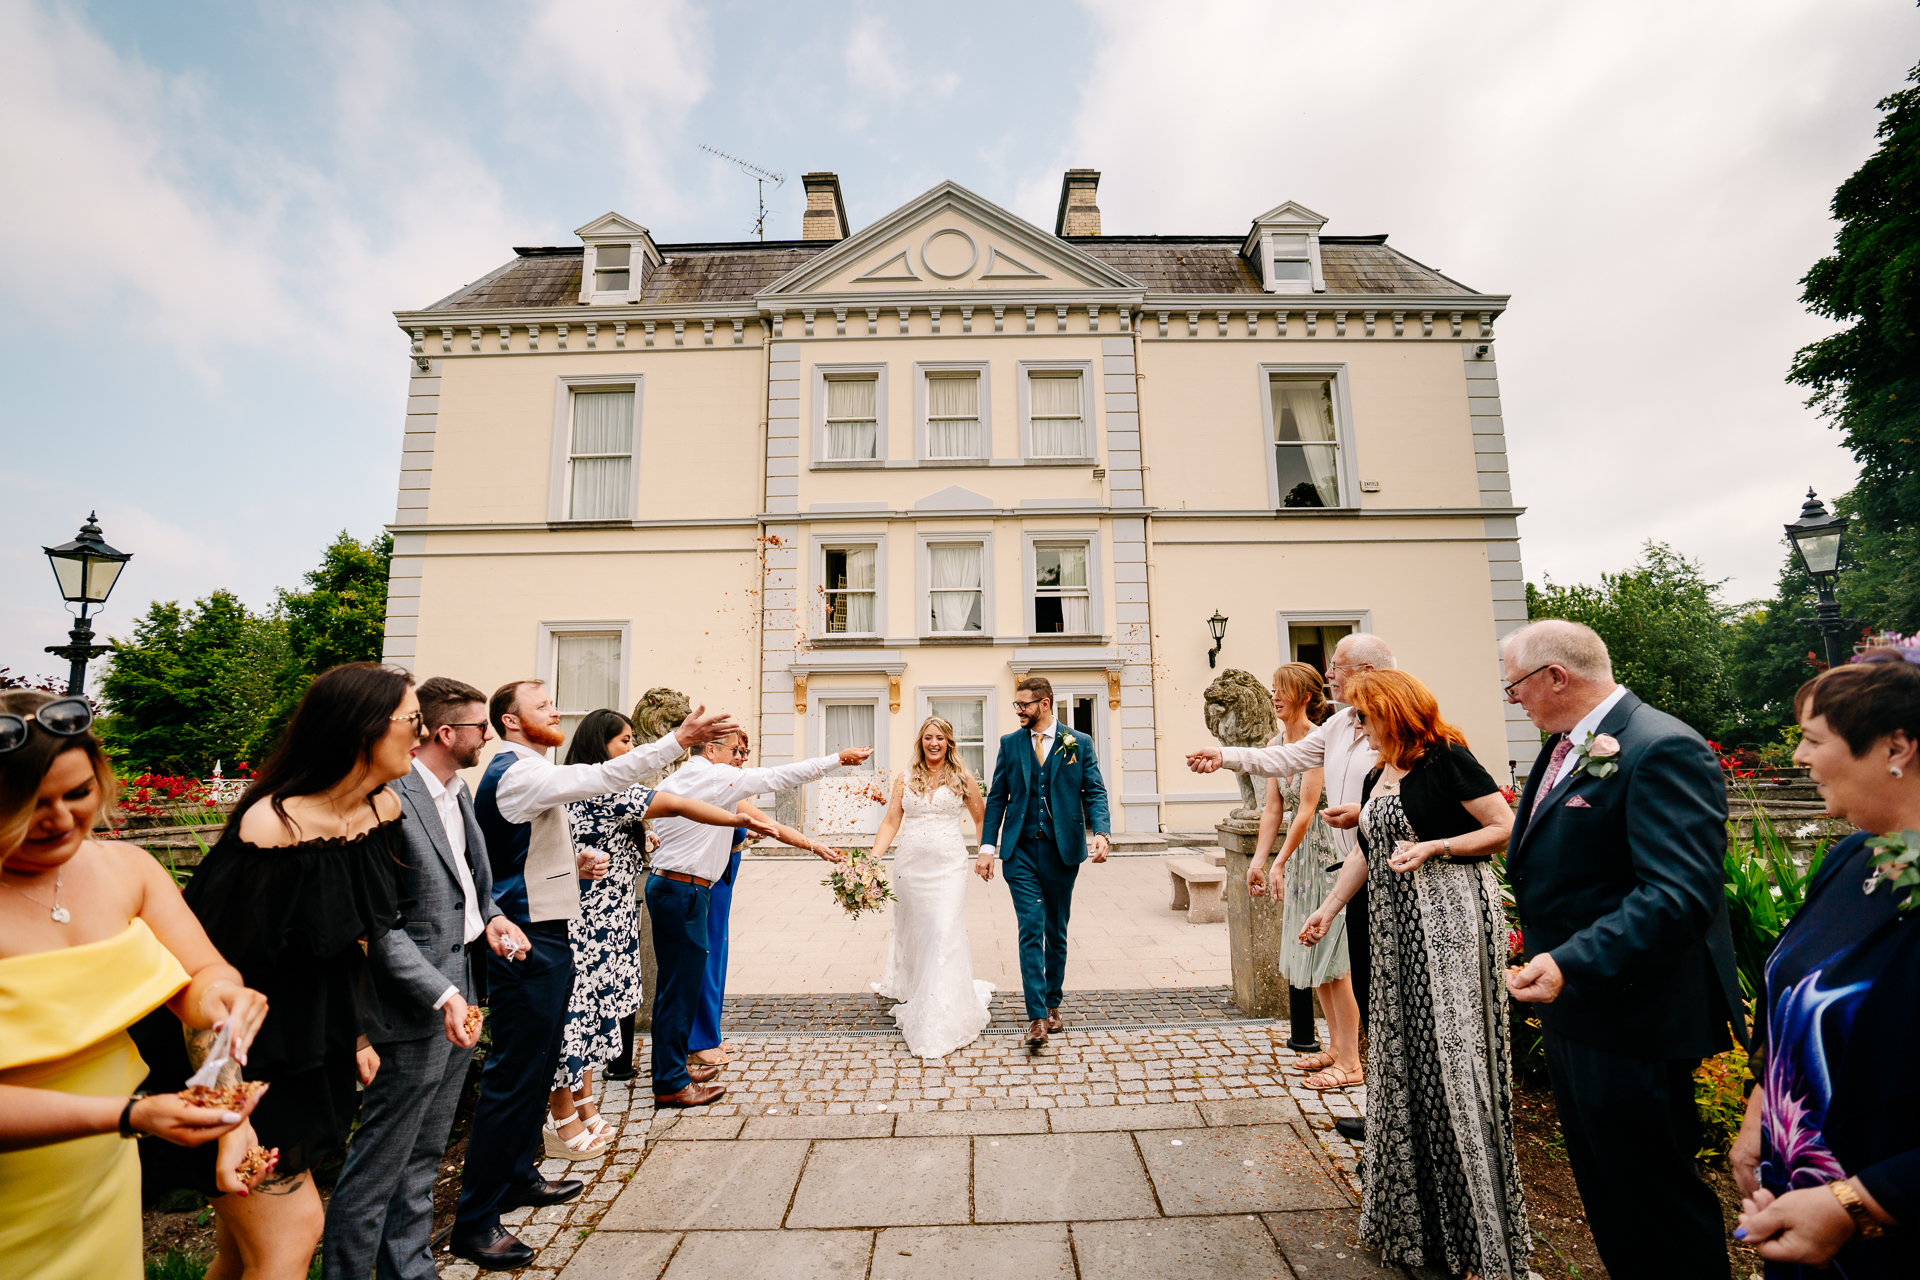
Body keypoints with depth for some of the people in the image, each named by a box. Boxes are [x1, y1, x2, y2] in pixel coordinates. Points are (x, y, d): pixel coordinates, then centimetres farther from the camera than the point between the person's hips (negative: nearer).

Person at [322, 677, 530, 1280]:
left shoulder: (459, 791, 8)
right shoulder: (389, 798, -20)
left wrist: (491, 916, 1)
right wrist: (441, 994, -23)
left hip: (462, 995, 9)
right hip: (417, 1008, -9)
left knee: (424, 1155, 22)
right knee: (379, 1164, 6)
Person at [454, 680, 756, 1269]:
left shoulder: (525, 773, 16)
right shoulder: (516, 773, -18)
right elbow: (601, 777, -32)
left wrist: (576, 862, 6)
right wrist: (680, 738, -35)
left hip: (544, 936, 11)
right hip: (526, 941, -11)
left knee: (538, 1063, 20)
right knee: (512, 1076, -2)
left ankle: (517, 1176, 36)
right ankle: (474, 1221, 11)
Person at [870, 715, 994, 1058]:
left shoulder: (962, 778, 4)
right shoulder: (905, 780, 7)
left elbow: (982, 818, 11)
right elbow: (890, 823, 3)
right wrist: (872, 858, -8)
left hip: (948, 866, -2)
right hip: (910, 866, 3)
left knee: (945, 933, -11)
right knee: (912, 932, 14)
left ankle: (942, 1014, -3)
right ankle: (910, 997, 37)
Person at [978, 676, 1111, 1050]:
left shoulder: (1079, 744, 2)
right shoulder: (1010, 744, 6)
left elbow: (1095, 792, -2)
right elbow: (997, 798, 6)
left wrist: (1100, 832, -19)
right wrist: (987, 847, -1)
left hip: (1062, 850, 0)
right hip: (1021, 851, 0)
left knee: (1056, 932, 13)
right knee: (1031, 930, -7)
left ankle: (1052, 1004, 30)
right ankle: (1037, 1017, -2)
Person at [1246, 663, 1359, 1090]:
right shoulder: (1279, 744, 9)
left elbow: (1307, 809, -19)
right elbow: (1273, 808, 7)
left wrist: (1279, 864, -18)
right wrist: (1258, 859, 0)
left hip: (1329, 854, -9)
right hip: (1300, 856, 9)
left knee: (1331, 958, -2)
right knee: (1313, 956, 15)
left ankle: (1350, 1063, 10)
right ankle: (1337, 1047, 29)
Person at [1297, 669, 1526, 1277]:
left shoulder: (1447, 759, -10)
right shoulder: (1377, 776, 13)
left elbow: (1506, 829, -12)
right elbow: (1367, 851, 18)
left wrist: (1434, 847, -20)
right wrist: (1328, 907, 14)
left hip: (1451, 919, -8)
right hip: (1398, 927, 8)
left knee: (1449, 1051, -5)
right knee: (1402, 1051, 13)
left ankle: (1476, 1227, 11)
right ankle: (1408, 1205, 30)